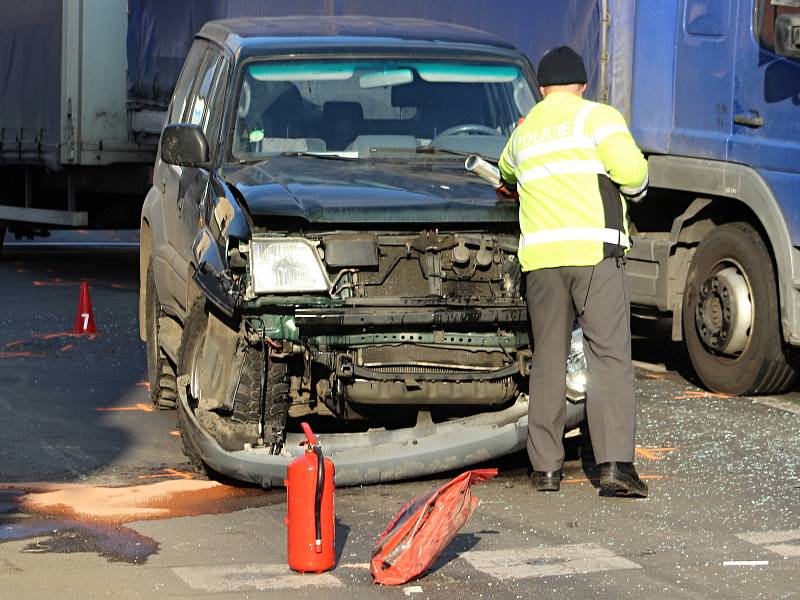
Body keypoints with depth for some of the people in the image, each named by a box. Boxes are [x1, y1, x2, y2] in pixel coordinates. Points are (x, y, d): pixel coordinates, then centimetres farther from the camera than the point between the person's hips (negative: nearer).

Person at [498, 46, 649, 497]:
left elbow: (506, 173, 38)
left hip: (540, 257, 5)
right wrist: (637, 187, 11)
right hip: (595, 250, -4)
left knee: (548, 360, 11)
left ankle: (546, 467, 11)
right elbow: (630, 169, -11)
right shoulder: (597, 117, 2)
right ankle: (615, 465, -13)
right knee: (610, 356, -5)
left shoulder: (523, 132, 20)